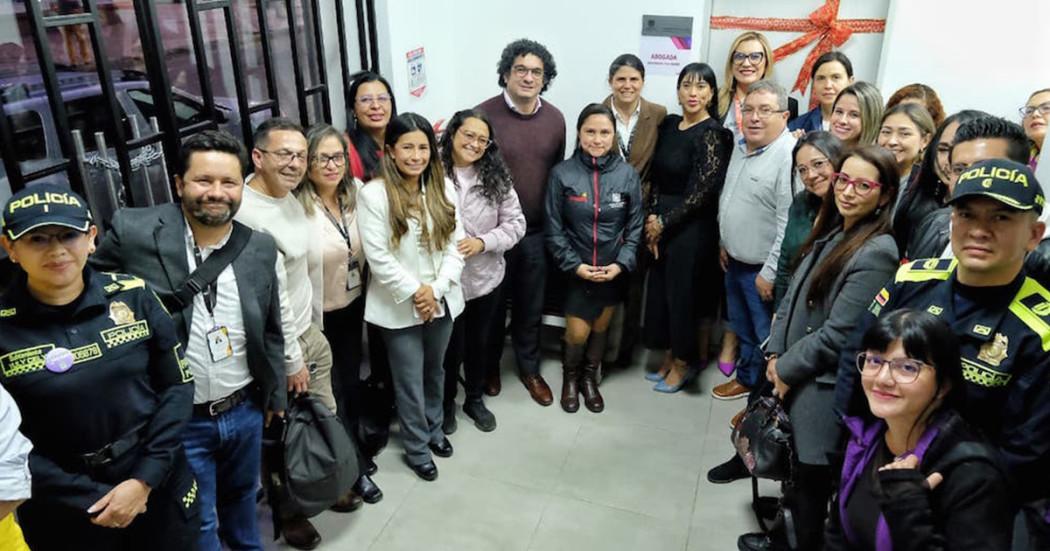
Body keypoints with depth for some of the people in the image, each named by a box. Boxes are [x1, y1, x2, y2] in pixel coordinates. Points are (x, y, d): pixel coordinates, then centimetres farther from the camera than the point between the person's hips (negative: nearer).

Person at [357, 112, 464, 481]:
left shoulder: (443, 188, 0)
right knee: (410, 381, 9)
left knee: (435, 371, 22)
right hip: (399, 306, -4)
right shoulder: (373, 195, -14)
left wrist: (436, 289, -14)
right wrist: (414, 292, -19)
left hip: (442, 300, 4)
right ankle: (416, 448, 30)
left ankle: (434, 429, 45)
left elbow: (455, 244, -2)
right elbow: (377, 257, -17)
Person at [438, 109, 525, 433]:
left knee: (479, 342, 21)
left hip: (485, 278, 3)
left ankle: (475, 399, 44)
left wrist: (483, 242, -17)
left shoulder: (496, 177, -5)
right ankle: (446, 403, 39)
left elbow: (516, 223, -3)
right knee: (451, 346, 12)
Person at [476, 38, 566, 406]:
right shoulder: (484, 115, -13)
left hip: (537, 232, 3)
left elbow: (557, 171, 10)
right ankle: (490, 365, 38)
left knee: (531, 306, 17)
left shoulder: (555, 119, 0)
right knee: (492, 304, 15)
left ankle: (529, 368, 37)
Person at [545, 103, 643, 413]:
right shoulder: (562, 174, -11)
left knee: (601, 328, 15)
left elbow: (635, 226, -2)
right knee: (577, 332, 1)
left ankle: (589, 377, 40)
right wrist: (575, 265, -13)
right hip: (575, 269, -1)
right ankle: (570, 376, 32)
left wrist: (621, 264, -12)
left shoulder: (627, 174, -7)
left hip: (613, 269, 2)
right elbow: (554, 229, -7)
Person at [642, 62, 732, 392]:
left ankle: (685, 362, 24)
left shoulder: (712, 133, -13)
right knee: (660, 290, 12)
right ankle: (670, 357, 30)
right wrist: (651, 218, -2)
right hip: (660, 223, 7)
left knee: (683, 292, 5)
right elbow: (657, 176, 9)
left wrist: (663, 223, -10)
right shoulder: (669, 124, 7)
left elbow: (702, 191, -16)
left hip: (691, 227, -6)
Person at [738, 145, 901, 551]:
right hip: (791, 375, 7)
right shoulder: (831, 233, 8)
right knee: (792, 467, 20)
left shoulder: (877, 253, -18)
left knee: (810, 477, 9)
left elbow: (838, 334, -20)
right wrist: (774, 354, 2)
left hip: (823, 386, -7)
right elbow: (792, 296, 11)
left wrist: (787, 369, -10)